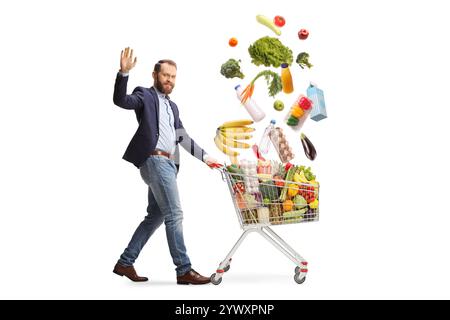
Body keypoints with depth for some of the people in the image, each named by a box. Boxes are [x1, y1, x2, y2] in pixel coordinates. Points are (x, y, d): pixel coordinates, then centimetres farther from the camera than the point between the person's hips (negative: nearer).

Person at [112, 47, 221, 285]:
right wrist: (124, 73, -29)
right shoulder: (145, 95, 3)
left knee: (155, 216, 9)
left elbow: (183, 137, 26)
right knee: (174, 214, -11)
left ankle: (125, 263, 17)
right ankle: (184, 270, -8)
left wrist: (204, 157, 20)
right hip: (155, 161, -8)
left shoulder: (172, 106, 25)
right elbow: (120, 100, -16)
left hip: (169, 164, 8)